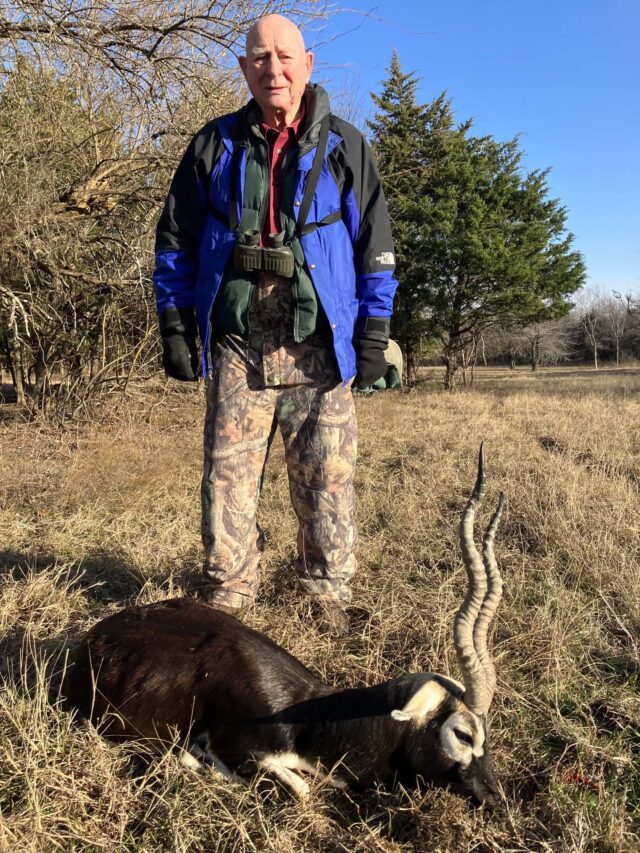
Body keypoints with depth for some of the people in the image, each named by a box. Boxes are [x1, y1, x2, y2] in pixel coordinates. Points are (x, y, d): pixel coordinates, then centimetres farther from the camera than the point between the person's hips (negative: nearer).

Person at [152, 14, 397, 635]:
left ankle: (328, 594, 16)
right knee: (228, 477, 1)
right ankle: (226, 595, 15)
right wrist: (173, 324, 5)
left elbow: (376, 247, 9)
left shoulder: (344, 147, 10)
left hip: (319, 349, -1)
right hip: (236, 347, 1)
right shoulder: (214, 146, 12)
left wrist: (374, 333, 1)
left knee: (325, 480, 1)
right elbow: (176, 241, 14)